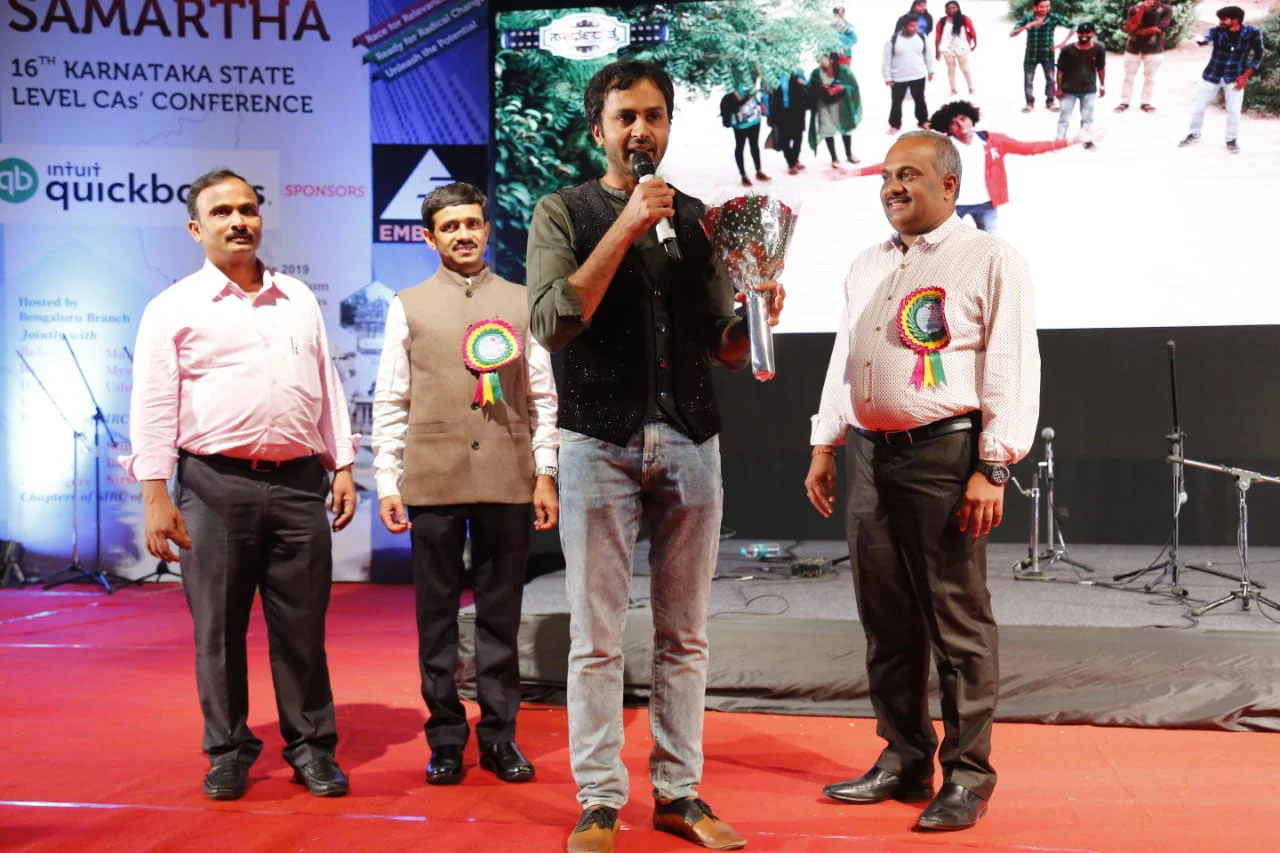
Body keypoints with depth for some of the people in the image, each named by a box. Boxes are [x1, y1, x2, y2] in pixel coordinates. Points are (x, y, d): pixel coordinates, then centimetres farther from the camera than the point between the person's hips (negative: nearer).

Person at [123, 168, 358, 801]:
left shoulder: (298, 300, 15)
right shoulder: (174, 309, 3)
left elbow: (327, 388, 16)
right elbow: (154, 407, -1)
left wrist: (343, 467, 9)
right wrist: (155, 495, -8)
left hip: (298, 484, 3)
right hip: (215, 486, -2)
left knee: (301, 626, 6)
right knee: (218, 629, 5)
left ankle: (312, 747, 16)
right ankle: (229, 751, 19)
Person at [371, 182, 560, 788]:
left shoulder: (521, 302, 8)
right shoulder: (408, 307, 7)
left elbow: (542, 396, 8)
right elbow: (390, 402, 5)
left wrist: (545, 474, 2)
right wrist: (387, 483, 0)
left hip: (508, 480, 1)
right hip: (433, 480, 0)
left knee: (501, 613, 7)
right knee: (437, 614, 6)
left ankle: (499, 734, 17)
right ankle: (445, 738, 16)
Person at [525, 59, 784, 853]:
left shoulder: (700, 218, 12)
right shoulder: (564, 212, 3)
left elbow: (722, 348, 13)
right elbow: (553, 323, -13)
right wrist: (627, 228, -14)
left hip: (691, 442, 3)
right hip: (600, 442, -3)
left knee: (685, 635, 7)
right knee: (597, 638, 1)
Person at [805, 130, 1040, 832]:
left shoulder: (990, 260, -2)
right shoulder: (867, 267, 19)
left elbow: (1012, 369, -8)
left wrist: (991, 468, -15)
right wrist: (824, 446, 15)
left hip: (944, 456, -6)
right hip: (870, 455, 7)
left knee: (957, 622, -1)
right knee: (886, 619, 11)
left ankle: (967, 776, 10)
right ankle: (902, 760, 23)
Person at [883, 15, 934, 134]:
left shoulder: (922, 37, -4)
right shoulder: (893, 40, -14)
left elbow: (928, 55, 9)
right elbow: (887, 60, -8)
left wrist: (930, 70, 13)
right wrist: (888, 77, -7)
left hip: (918, 76, 2)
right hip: (898, 78, -2)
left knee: (919, 99, 15)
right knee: (896, 101, 9)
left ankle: (923, 120, 31)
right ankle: (895, 124, 23)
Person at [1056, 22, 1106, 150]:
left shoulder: (1098, 49, -10)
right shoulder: (1067, 50, -15)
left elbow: (1101, 68, 2)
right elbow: (1060, 70, -7)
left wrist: (1102, 86, 8)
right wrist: (1059, 88, -5)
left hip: (1089, 89, 1)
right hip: (1069, 90, -1)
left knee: (1087, 117, 10)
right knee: (1064, 116, 5)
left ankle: (1088, 141, 21)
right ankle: (1059, 140, 14)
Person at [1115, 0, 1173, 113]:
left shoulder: (1165, 9, -8)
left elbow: (1159, 29, -17)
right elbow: (1129, 28, -16)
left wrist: (1137, 31, -13)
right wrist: (1141, 10, -23)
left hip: (1154, 49, -1)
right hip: (1133, 48, 1)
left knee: (1150, 77, 6)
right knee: (1129, 77, 6)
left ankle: (1147, 102, 14)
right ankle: (1124, 102, 14)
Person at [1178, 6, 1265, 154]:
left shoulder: (1252, 33, -12)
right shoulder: (1217, 31, -11)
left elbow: (1257, 56, -3)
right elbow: (1206, 39, -32)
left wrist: (1245, 76, -10)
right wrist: (1201, 40, -56)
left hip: (1235, 78, -1)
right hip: (1212, 76, 1)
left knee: (1233, 110, -3)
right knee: (1199, 107, 8)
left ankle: (1232, 140, 18)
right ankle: (1194, 135, 30)